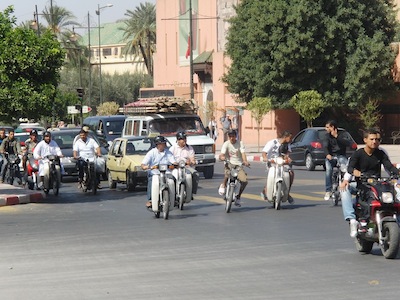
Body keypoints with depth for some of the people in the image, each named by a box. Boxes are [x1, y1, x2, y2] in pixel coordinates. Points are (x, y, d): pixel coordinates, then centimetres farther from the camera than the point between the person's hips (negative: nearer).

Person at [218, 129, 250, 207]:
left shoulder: (240, 143, 4)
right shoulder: (226, 144, 2)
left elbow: (243, 153, -10)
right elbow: (221, 155, -11)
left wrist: (245, 161, -30)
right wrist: (222, 157, -36)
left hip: (238, 165, 1)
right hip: (229, 164, -1)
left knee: (244, 181, -19)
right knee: (228, 173, -38)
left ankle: (238, 197, 5)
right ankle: (223, 185, -5)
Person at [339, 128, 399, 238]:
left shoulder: (381, 154, 8)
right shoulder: (358, 154, -2)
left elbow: (389, 166, -6)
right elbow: (350, 167, -17)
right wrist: (354, 171, -42)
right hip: (360, 184, -2)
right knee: (344, 188, -32)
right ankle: (352, 219, -42)